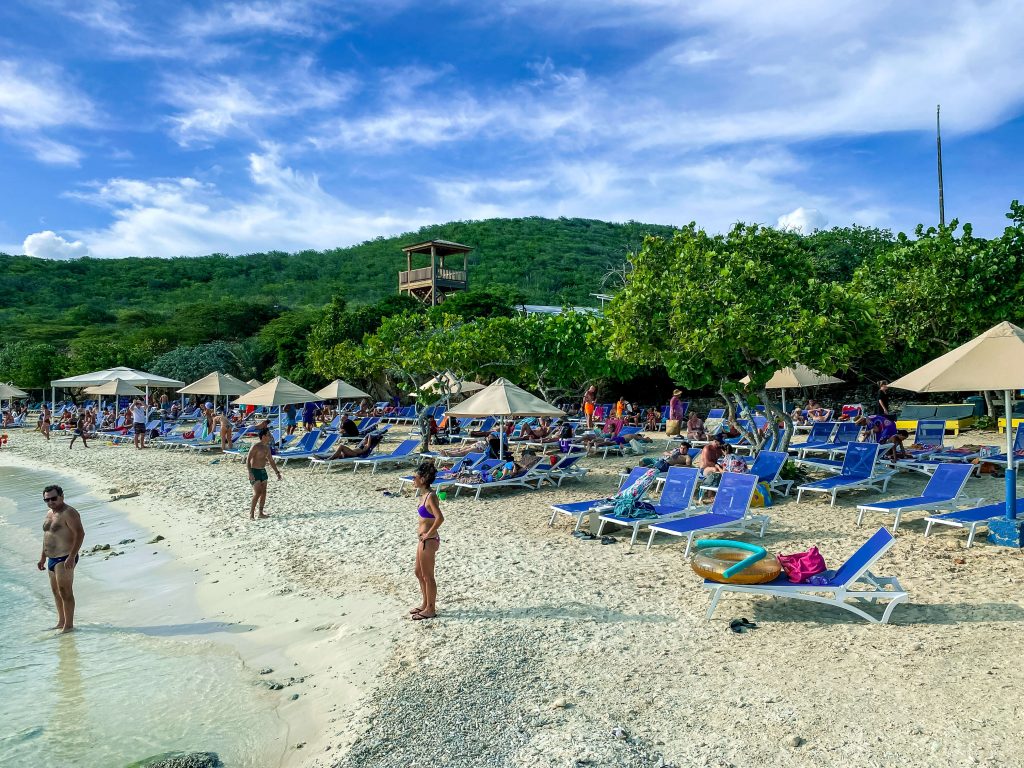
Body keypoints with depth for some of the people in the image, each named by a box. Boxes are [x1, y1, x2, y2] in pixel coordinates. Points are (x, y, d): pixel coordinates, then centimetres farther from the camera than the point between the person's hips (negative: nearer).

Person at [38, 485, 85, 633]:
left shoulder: (69, 513, -15)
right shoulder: (49, 513, 14)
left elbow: (80, 533, -23)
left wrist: (72, 556, -27)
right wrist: (43, 557, 22)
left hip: (65, 558, -10)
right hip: (52, 558, 10)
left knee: (65, 592, -7)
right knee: (56, 591, 16)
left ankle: (69, 625, -1)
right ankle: (61, 622, 27)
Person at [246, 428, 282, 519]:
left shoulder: (267, 448, 11)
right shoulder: (256, 447, -14)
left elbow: (271, 461, 21)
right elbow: (248, 460, -18)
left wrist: (277, 472, 19)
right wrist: (250, 473, -28)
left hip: (263, 471, 8)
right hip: (255, 471, -8)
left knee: (263, 493, 7)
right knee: (257, 493, -13)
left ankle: (261, 513, 15)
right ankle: (251, 514, -5)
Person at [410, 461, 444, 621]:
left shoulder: (430, 496, -21)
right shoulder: (424, 494, 8)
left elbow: (440, 518, -32)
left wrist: (428, 534, -22)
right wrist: (423, 533, 13)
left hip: (429, 541, -10)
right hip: (423, 539, 10)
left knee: (427, 576, 3)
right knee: (419, 573, 20)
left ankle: (430, 609, 16)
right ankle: (425, 603, 34)